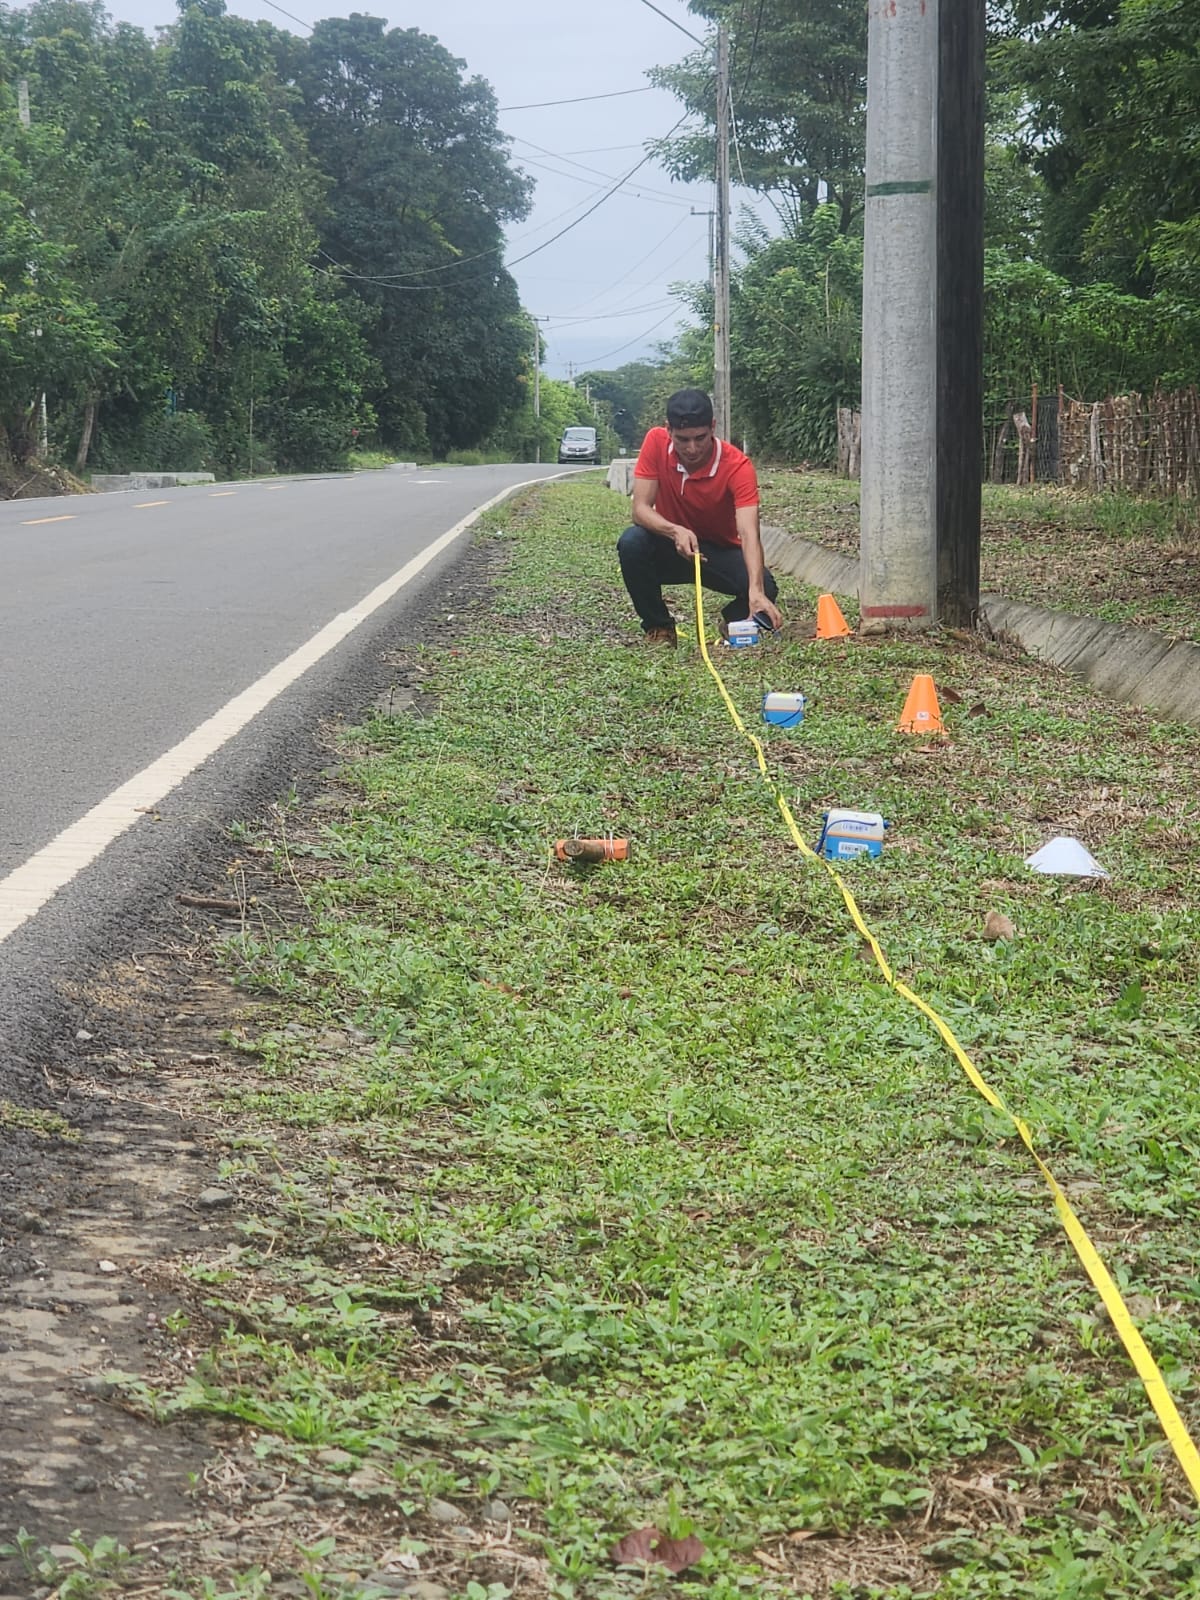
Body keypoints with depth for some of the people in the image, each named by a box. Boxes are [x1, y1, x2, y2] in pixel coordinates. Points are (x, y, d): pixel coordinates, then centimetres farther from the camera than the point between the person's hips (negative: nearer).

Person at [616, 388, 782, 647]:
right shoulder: (656, 443, -18)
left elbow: (749, 533, -35)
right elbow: (640, 509, -20)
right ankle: (658, 628, -9)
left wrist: (756, 591, -52)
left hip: (720, 552, -1)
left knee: (765, 589, -30)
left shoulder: (737, 466, -25)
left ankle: (733, 621, 8)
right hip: (671, 549, 1)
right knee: (631, 542, -31)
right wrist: (675, 531, -42)